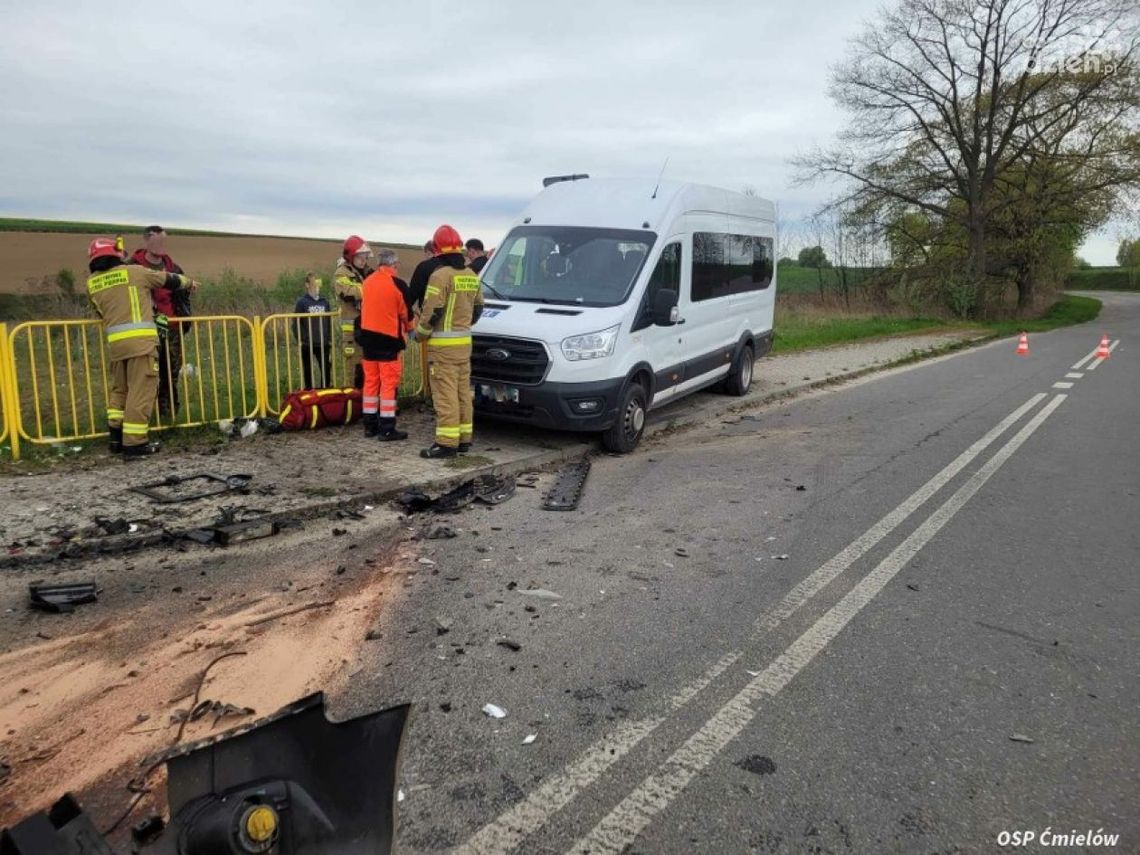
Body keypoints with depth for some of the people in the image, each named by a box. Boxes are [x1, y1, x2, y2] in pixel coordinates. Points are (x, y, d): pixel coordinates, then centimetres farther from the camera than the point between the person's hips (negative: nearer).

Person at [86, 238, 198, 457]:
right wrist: (189, 283, 36)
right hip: (140, 339, -5)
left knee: (119, 389, 20)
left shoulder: (92, 283, 14)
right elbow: (168, 280, 17)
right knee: (140, 392, -3)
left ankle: (116, 437, 21)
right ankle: (134, 443, -4)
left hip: (115, 341, 5)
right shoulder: (135, 271, 4)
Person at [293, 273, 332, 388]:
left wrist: (329, 339, 9)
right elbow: (296, 323, -4)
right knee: (308, 370, 7)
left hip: (323, 343, 3)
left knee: (326, 369, 1)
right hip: (307, 344, -3)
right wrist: (300, 340, -9)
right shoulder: (302, 302, -3)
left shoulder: (324, 302, 7)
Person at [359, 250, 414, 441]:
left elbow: (365, 307, 13)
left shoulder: (367, 281, 6)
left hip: (368, 337, 6)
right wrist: (408, 328, 18)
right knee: (389, 384, -2)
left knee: (371, 381, 13)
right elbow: (406, 313, -2)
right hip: (389, 339, -6)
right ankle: (387, 429, -2)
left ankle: (370, 425, 19)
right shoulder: (397, 285, -12)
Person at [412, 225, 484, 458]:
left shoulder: (441, 275, -14)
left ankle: (447, 442, -6)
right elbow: (478, 307, 18)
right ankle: (464, 438, 17)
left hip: (443, 344, -8)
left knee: (445, 394, -6)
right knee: (463, 392, 12)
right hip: (464, 342, 8)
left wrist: (420, 333, -1)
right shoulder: (471, 275, 10)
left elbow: (432, 311, -17)